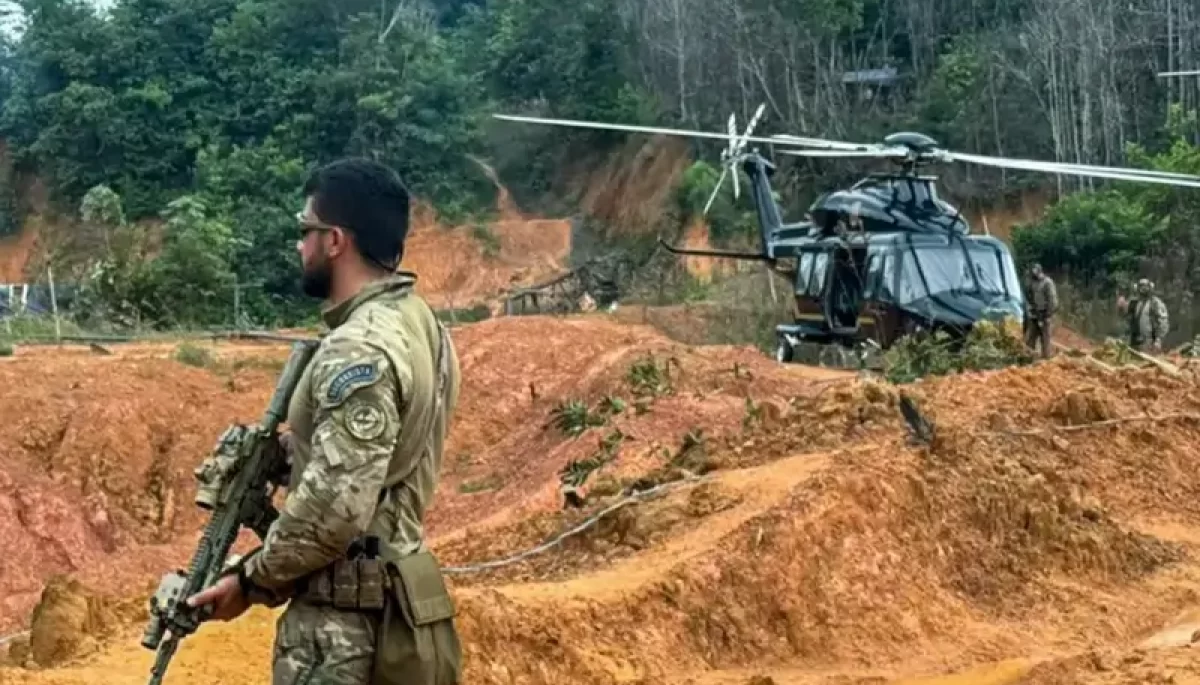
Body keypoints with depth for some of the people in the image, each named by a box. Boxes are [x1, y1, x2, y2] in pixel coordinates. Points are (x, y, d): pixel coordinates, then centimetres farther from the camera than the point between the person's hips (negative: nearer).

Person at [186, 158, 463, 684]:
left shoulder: (360, 349, -20)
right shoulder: (418, 324, 10)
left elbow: (336, 505, -25)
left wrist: (252, 580, -13)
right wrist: (292, 447, 10)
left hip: (343, 615, -10)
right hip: (391, 605, 10)